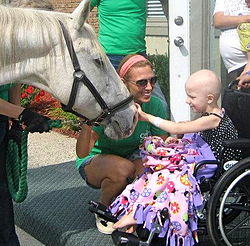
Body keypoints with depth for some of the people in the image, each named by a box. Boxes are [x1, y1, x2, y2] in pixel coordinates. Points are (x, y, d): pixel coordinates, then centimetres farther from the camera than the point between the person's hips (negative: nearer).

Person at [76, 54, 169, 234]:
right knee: (123, 168, -36)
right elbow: (82, 153, -33)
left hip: (132, 156, 3)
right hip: (96, 159, -3)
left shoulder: (155, 105, -17)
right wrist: (86, 126, -52)